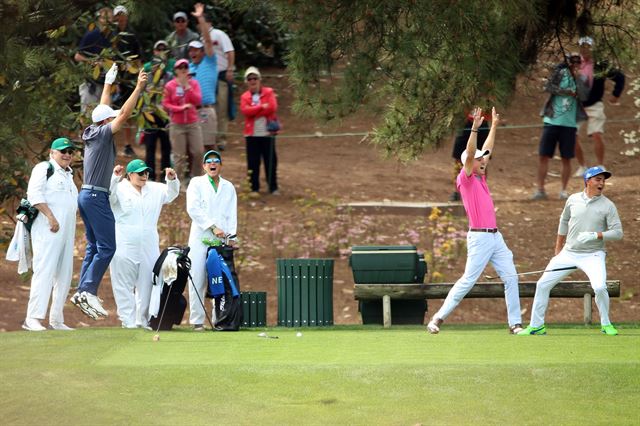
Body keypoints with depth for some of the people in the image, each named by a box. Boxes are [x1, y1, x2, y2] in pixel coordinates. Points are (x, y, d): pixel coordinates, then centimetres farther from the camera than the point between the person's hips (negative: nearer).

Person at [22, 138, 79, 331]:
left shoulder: (68, 175, 24)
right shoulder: (44, 168, -2)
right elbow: (34, 193, -15)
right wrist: (51, 217, -23)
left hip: (66, 231, 9)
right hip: (47, 230, -9)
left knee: (64, 275, 7)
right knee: (44, 271, -16)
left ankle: (56, 320, 11)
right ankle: (33, 319, -21)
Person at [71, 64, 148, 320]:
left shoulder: (93, 132, 12)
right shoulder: (104, 134, -10)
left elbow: (103, 109, 27)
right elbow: (124, 114, -18)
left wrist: (108, 83, 37)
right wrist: (139, 88, -17)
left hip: (86, 195, 10)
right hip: (97, 196, -10)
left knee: (93, 247, 11)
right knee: (106, 247, -11)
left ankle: (83, 292, 7)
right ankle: (88, 291, -19)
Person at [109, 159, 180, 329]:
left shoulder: (154, 190, 14)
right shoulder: (120, 189, -3)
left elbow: (171, 193, 18)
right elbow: (108, 196, -18)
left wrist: (172, 180, -3)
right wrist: (115, 178, -33)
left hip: (149, 248, 5)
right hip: (124, 247, -5)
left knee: (147, 285, 6)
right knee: (125, 285, -4)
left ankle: (143, 320, 13)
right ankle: (128, 321, -2)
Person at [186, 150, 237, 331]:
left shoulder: (228, 187, 19)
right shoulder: (196, 183, 9)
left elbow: (232, 214, 14)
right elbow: (193, 209, -3)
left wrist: (230, 235, -1)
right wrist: (213, 227, -10)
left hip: (222, 239, 3)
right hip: (200, 238, -2)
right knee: (198, 280, -7)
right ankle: (197, 320, -5)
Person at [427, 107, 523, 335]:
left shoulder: (480, 178, 17)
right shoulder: (466, 179, -5)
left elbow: (487, 149, 27)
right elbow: (470, 155, -20)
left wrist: (494, 126, 30)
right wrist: (475, 128, -26)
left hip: (495, 237, 8)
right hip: (480, 237, -8)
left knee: (511, 278, 2)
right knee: (468, 280, -9)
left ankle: (515, 323, 4)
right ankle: (438, 318, -3)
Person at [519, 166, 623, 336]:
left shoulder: (608, 206, -5)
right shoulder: (573, 200, 4)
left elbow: (618, 232, -8)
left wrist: (596, 236, -22)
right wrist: (557, 250, 21)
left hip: (593, 255, -4)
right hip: (569, 252, 4)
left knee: (599, 287, -26)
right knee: (542, 284, 0)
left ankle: (606, 324, -2)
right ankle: (536, 326, 13)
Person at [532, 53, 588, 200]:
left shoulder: (580, 79, 5)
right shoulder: (560, 73, 3)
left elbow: (582, 94, -13)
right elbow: (548, 87, -10)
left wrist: (576, 77, -15)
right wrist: (567, 92, -13)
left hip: (569, 124, 1)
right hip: (552, 121, -1)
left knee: (566, 159, 3)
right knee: (543, 156, -2)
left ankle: (564, 190, 13)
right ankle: (540, 189, 4)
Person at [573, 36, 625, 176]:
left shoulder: (600, 66, -5)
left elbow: (619, 77, 2)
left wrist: (616, 95, 0)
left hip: (594, 106, -3)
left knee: (597, 135, -15)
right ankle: (582, 166, 14)